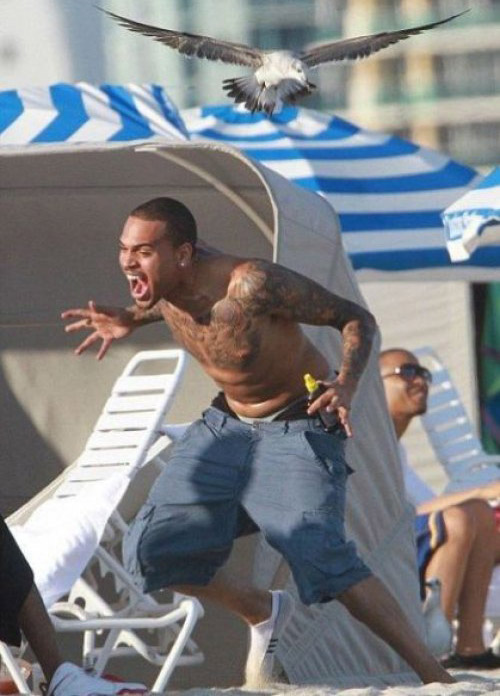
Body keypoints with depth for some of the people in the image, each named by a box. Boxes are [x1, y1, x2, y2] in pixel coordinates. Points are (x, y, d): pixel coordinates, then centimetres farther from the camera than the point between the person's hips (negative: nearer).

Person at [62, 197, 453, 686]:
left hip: (297, 430, -7)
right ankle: (262, 613, 26)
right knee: (150, 552, 0)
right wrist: (130, 321, 8)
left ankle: (435, 677, -27)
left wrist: (347, 384, -40)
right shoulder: (166, 282, -10)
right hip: (227, 424, 7)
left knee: (318, 555, -29)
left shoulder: (252, 284, -31)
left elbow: (356, 319, -23)